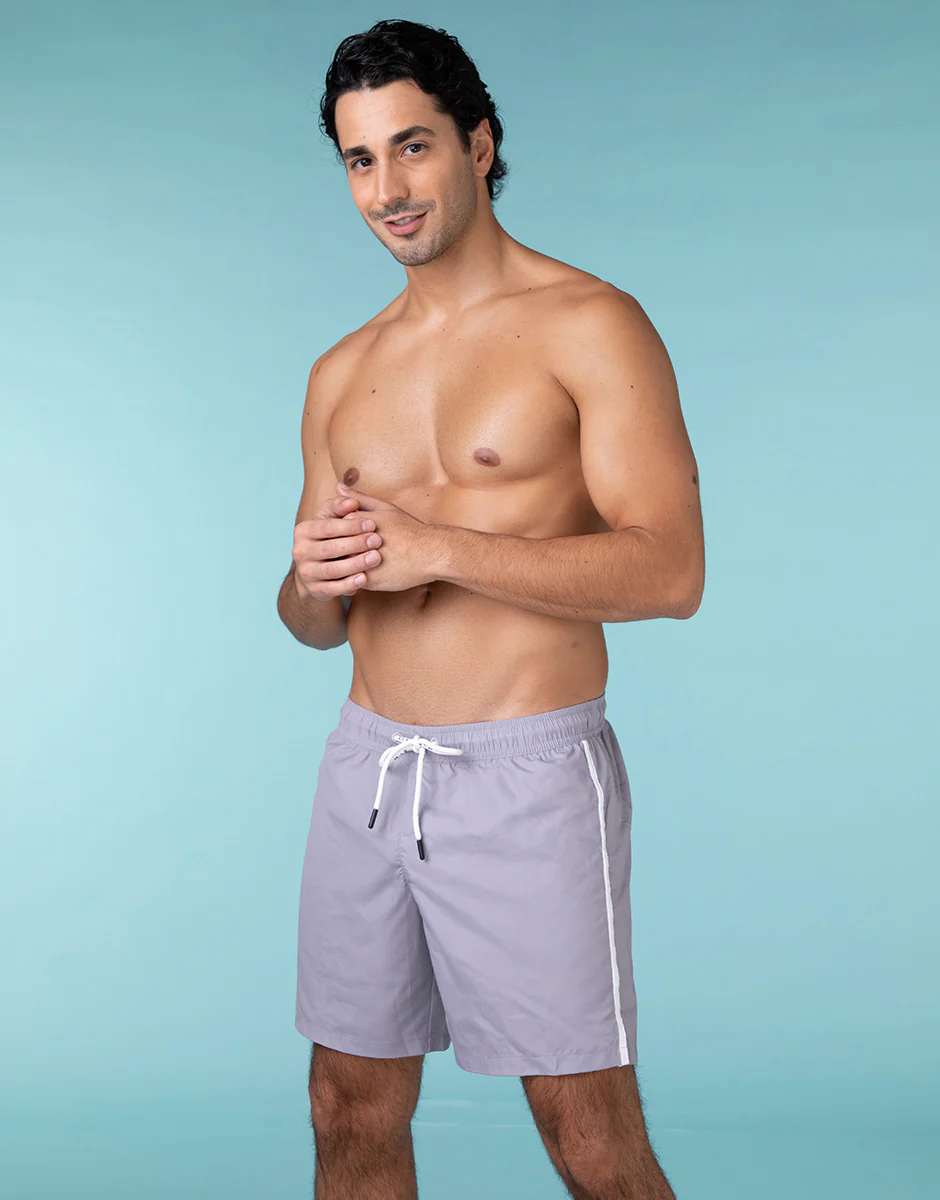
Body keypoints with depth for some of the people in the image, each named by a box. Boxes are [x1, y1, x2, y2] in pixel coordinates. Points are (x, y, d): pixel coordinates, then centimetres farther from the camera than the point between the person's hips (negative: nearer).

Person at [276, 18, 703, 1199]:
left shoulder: (589, 325, -5)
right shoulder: (343, 373, 14)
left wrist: (437, 549, -19)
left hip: (526, 778, -6)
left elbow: (670, 570, -15)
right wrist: (315, 583, -7)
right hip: (366, 769, 6)